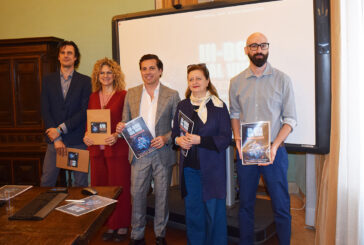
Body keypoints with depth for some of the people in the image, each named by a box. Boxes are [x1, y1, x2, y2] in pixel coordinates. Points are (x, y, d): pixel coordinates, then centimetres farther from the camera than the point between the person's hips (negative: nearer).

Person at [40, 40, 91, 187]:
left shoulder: (85, 81, 2)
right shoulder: (48, 81, 9)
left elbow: (85, 111, -6)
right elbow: (45, 111, 2)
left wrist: (61, 129, -12)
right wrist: (56, 138, -7)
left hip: (78, 141, -2)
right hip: (54, 140, 2)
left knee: (80, 183, 5)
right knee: (46, 181, 5)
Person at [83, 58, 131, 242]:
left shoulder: (123, 95, -4)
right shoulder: (93, 97, 13)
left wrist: (116, 135, -21)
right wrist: (86, 135, -2)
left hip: (117, 149, -5)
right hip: (97, 149, 5)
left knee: (119, 188, 3)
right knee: (100, 188, 10)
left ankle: (122, 226, 19)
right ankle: (109, 225, 25)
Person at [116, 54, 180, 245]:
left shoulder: (172, 95, 2)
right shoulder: (131, 94, 8)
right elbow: (126, 122, 13)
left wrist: (166, 138, -15)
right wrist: (120, 128, -9)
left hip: (163, 154, -1)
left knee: (162, 195, 9)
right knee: (137, 195, 5)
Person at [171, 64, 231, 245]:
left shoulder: (219, 106, -4)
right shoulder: (182, 106, 9)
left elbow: (226, 138, -9)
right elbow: (175, 132, 14)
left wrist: (200, 140, -20)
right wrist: (178, 140, -9)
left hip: (212, 168, -3)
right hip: (189, 167, 4)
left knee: (214, 211, 4)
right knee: (192, 211, 12)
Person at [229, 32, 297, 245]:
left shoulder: (282, 80, -3)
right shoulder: (236, 82, 5)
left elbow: (290, 119, -3)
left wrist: (274, 147, -16)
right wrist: (237, 139, -4)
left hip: (274, 151, -2)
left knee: (281, 206, 5)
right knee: (246, 203, 14)